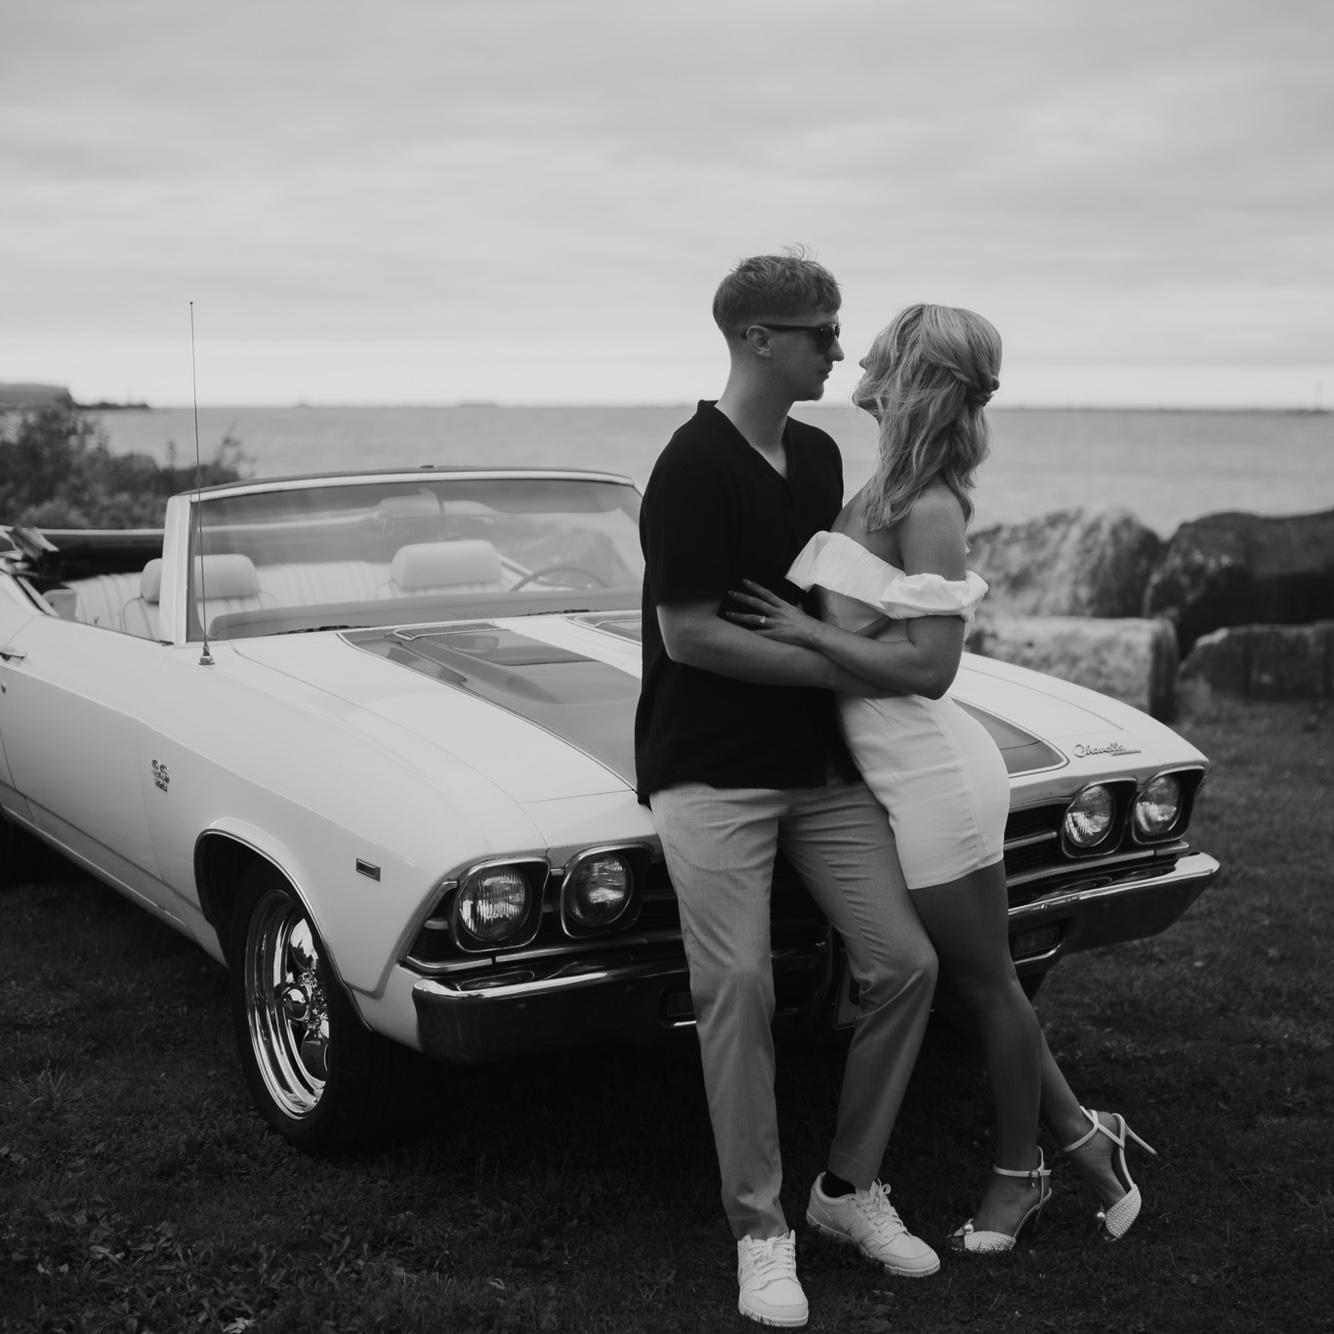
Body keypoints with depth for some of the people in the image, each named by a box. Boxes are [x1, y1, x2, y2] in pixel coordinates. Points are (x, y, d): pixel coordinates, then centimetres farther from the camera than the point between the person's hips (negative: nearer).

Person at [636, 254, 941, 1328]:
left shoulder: (819, 456, 11)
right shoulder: (694, 468, -13)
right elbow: (688, 635, -16)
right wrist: (833, 665, -11)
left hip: (822, 764, 7)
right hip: (711, 772, -7)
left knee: (904, 963, -1)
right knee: (737, 986, -14)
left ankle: (851, 1188, 17)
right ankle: (761, 1231, 2)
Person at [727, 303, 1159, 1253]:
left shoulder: (928, 507, -17)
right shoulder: (884, 489, 7)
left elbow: (928, 667, -21)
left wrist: (808, 632, -18)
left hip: (936, 776, -8)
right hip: (915, 776, 8)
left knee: (985, 985, 10)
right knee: (980, 984, 18)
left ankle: (1019, 1174, 29)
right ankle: (1080, 1132, 34)